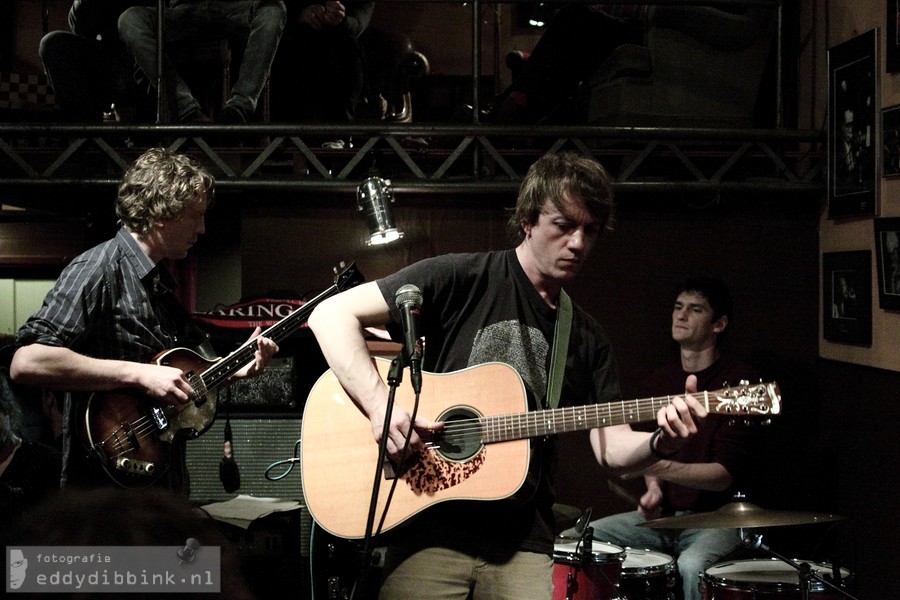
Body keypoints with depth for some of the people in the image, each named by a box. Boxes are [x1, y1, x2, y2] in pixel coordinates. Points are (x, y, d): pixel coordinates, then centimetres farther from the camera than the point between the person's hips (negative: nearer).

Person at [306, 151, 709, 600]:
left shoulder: (587, 339, 12)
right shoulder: (464, 278, -3)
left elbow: (611, 448, 7)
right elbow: (331, 314, -7)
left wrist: (661, 441, -15)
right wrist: (381, 406, -19)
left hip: (522, 544, 4)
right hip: (429, 531, -3)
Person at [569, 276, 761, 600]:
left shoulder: (739, 380, -10)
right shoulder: (661, 380, 12)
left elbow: (724, 475, -17)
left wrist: (662, 469, -30)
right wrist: (653, 487, 1)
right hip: (663, 513, 7)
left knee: (692, 566, -39)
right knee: (569, 541, -8)